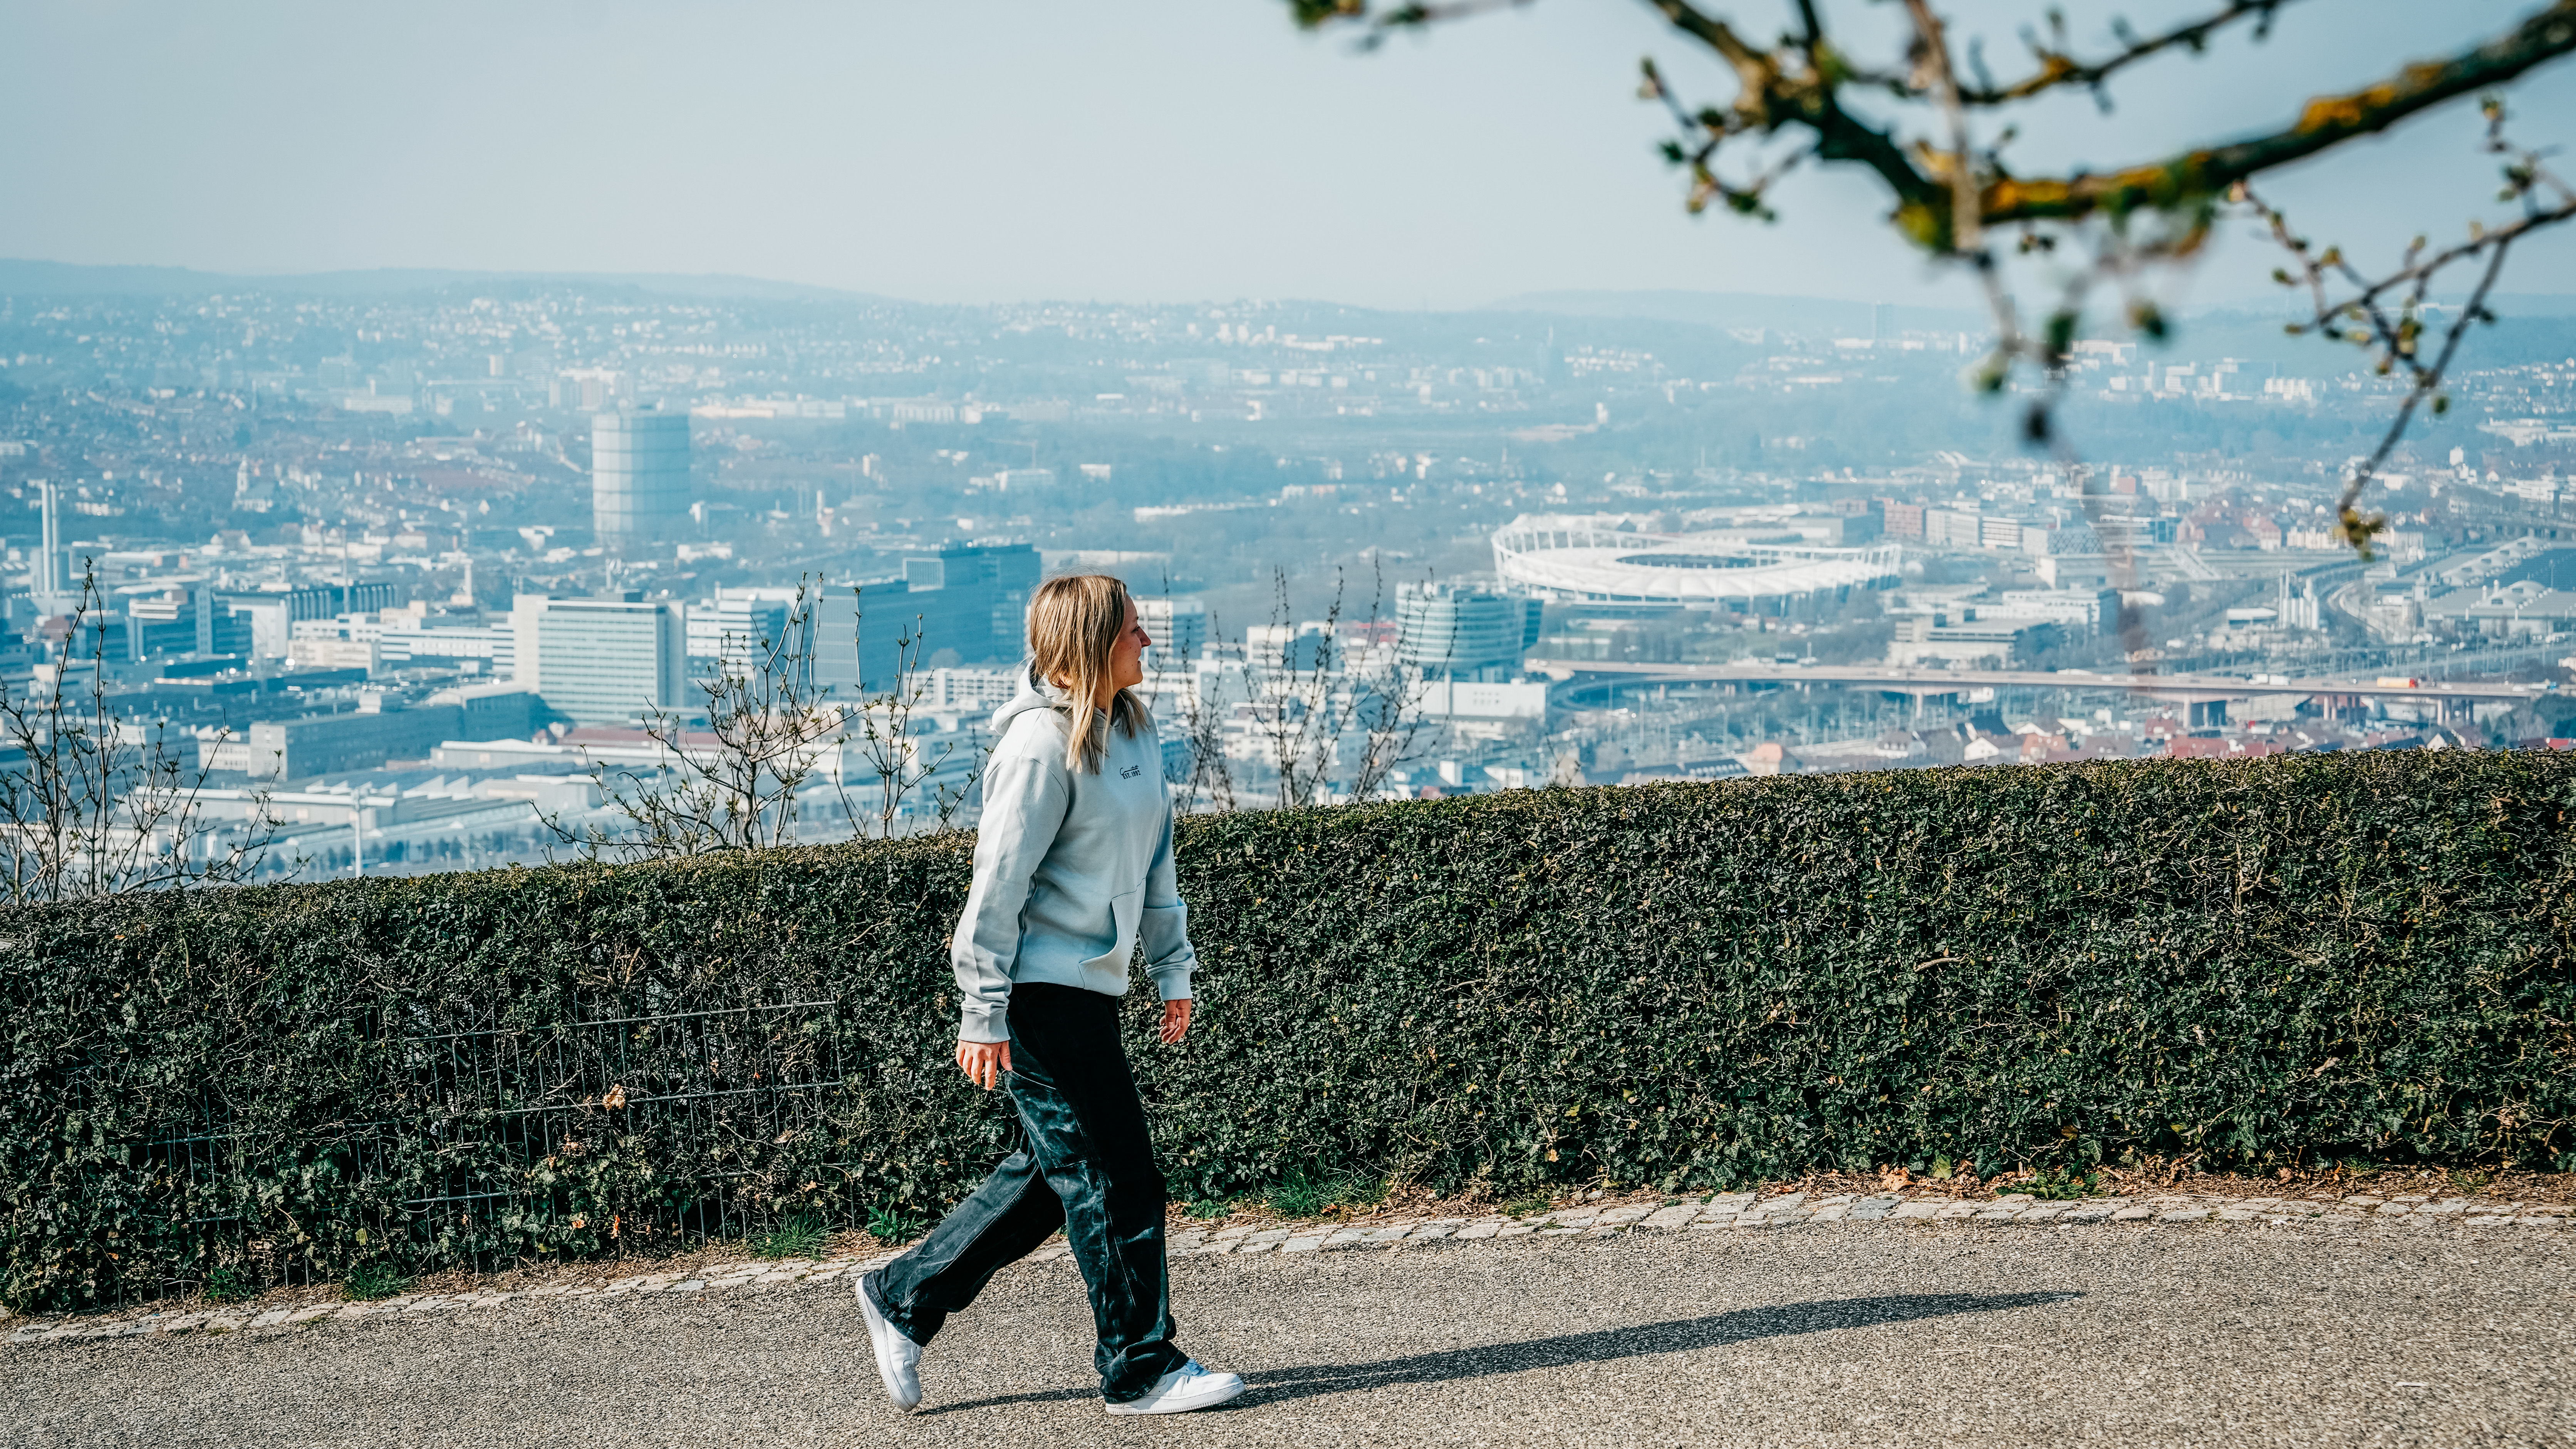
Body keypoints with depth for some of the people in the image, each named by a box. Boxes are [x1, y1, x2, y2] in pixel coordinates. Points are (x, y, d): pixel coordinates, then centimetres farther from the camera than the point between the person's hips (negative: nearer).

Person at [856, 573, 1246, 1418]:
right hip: (1041, 991, -9)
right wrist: (984, 1014, -17)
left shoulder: (1134, 729, 10)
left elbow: (1155, 860, 19)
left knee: (1051, 1173, 15)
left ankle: (903, 1300, 26)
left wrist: (1173, 970, 19)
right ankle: (1142, 1370, 7)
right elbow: (1000, 882, -17)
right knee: (1114, 1179, -4)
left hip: (1090, 988, 9)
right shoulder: (1043, 744, -17)